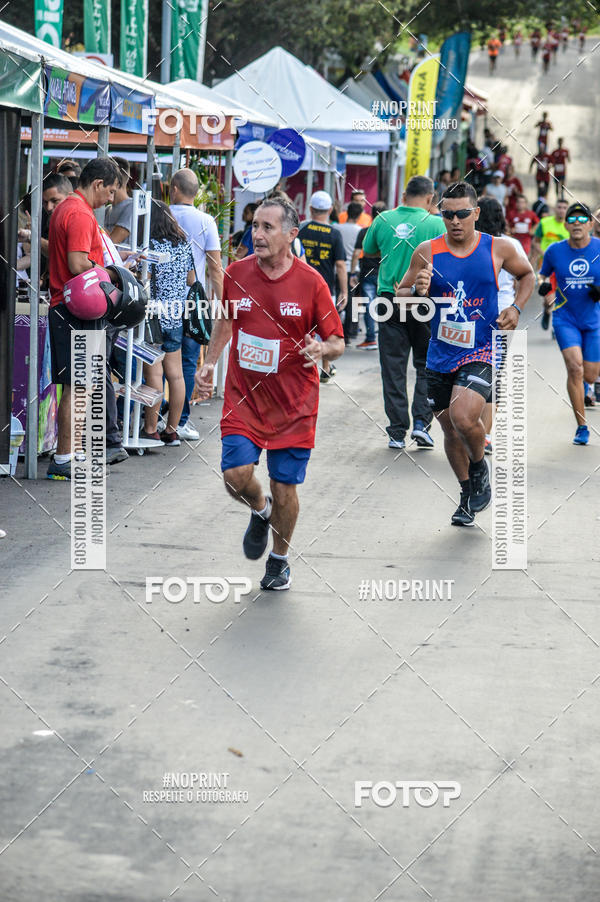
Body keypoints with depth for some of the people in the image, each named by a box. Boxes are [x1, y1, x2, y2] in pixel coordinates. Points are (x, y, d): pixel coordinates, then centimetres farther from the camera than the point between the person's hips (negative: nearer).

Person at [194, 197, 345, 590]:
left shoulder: (311, 282, -10)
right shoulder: (236, 274, -2)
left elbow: (337, 343, -3)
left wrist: (321, 349, -25)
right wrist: (210, 365, 9)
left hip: (293, 403, -2)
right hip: (244, 396, 2)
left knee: (285, 487, 2)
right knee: (236, 475, -13)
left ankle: (280, 560, 28)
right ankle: (260, 511, 24)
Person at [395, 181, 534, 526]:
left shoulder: (498, 249, -3)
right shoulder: (428, 252, -3)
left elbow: (527, 274, 16)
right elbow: (400, 294, 5)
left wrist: (516, 309, 1)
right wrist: (417, 291, -18)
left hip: (481, 351, -3)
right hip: (441, 355, 3)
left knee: (464, 417, -24)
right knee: (450, 429, 12)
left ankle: (480, 468, 8)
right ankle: (469, 495, 34)